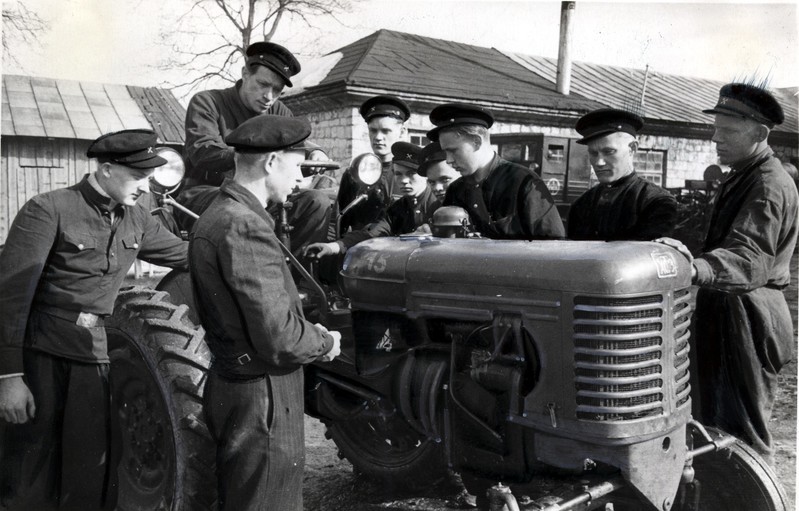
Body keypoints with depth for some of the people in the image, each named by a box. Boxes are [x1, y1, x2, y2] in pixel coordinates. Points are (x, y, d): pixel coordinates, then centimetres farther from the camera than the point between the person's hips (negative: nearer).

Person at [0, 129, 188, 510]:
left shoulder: (136, 218, 5)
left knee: (90, 476, 12)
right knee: (31, 477, 7)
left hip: (95, 355, 5)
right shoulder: (49, 210, -12)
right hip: (39, 356, -5)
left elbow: (183, 254, 18)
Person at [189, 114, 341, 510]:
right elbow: (278, 338, -26)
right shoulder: (245, 228, -23)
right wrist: (326, 343, -7)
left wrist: (309, 330, 9)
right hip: (260, 401, -10)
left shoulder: (219, 214, 8)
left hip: (234, 386, 10)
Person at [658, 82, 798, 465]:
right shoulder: (740, 178, 16)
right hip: (721, 313, 10)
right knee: (711, 421, 19)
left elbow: (750, 259, -34)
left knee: (741, 432, -3)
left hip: (746, 321, -10)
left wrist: (697, 268, -51)